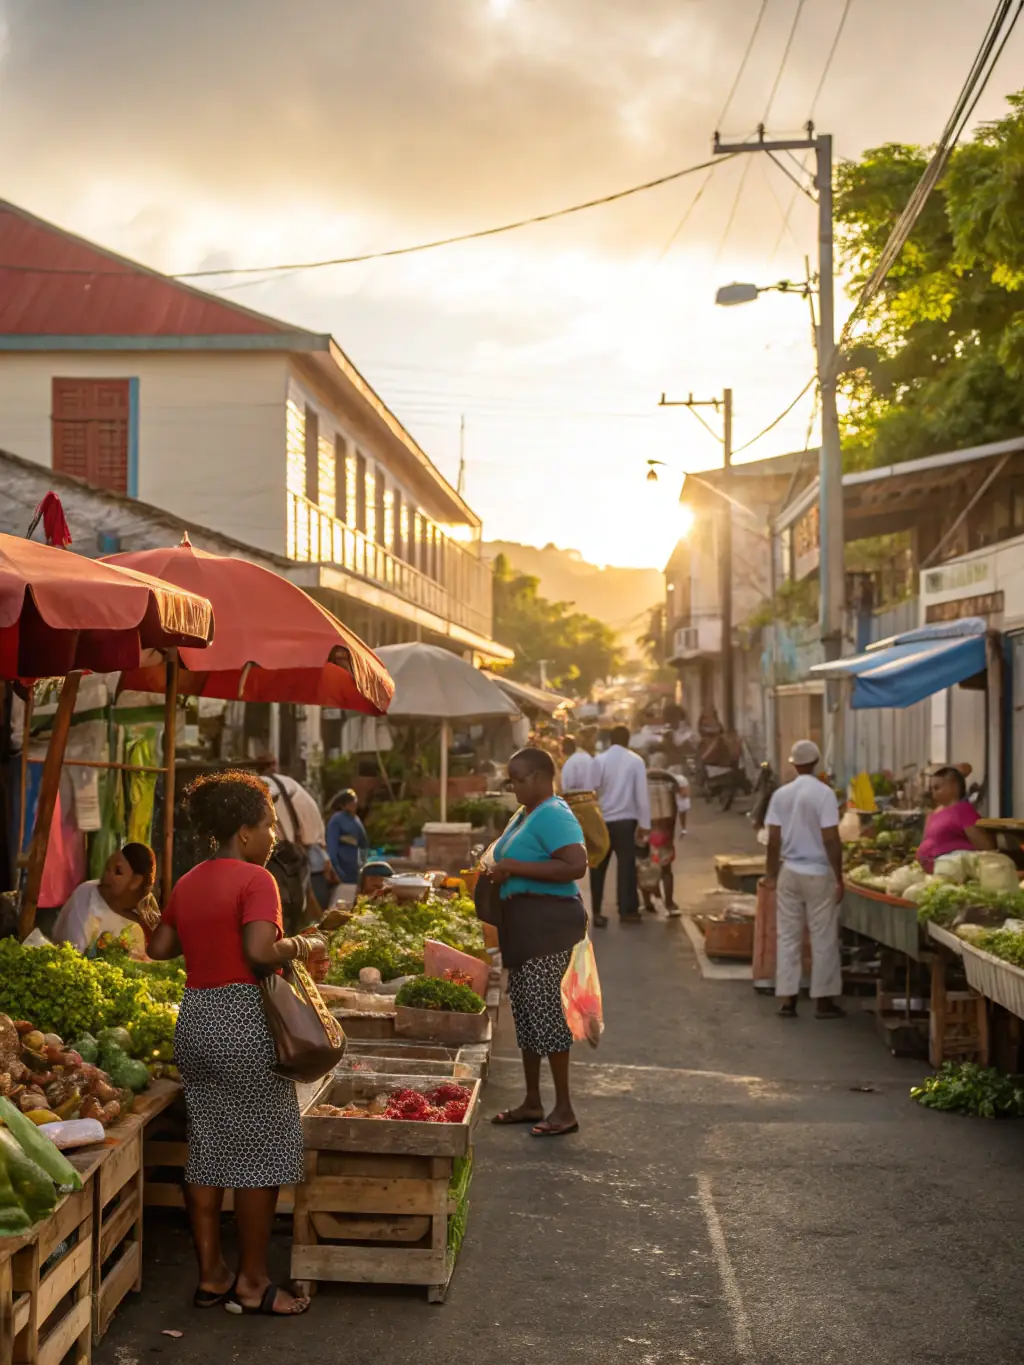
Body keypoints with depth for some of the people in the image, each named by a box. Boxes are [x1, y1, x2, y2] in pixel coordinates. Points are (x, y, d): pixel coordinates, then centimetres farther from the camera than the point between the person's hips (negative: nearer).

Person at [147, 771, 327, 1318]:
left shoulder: (187, 884, 10)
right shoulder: (255, 879, -13)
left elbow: (159, 948, 12)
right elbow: (261, 952, -24)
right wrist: (303, 946, -7)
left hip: (194, 1018, 8)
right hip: (244, 1021, -8)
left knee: (206, 1147, 13)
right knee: (259, 1150, 2)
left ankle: (211, 1273, 20)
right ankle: (252, 1281, 9)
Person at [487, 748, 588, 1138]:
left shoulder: (552, 814, -13)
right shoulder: (523, 814, 17)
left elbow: (576, 866, -26)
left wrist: (514, 867, -22)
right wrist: (499, 872, 11)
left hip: (547, 921, -10)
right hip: (523, 923, 10)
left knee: (543, 1005, -8)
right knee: (524, 1007, 13)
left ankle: (564, 1109, -2)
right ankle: (532, 1103, 22)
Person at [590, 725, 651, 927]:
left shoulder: (599, 760, -4)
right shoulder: (635, 760, -4)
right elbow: (641, 793, -6)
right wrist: (644, 822, -1)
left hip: (601, 820, 1)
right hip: (625, 820, -1)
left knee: (598, 867, 9)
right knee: (626, 865, 6)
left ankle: (596, 912, 8)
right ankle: (628, 911, 6)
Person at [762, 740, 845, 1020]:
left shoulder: (781, 794, 2)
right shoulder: (823, 793, -11)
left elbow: (774, 839, 3)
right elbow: (830, 840, -14)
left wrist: (772, 874, 13)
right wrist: (839, 878, -7)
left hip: (789, 872, 4)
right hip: (818, 874, -4)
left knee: (788, 937, 9)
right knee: (823, 939, 5)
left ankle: (787, 999, 10)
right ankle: (824, 1000, 9)